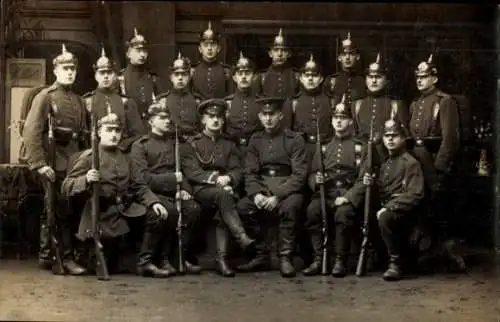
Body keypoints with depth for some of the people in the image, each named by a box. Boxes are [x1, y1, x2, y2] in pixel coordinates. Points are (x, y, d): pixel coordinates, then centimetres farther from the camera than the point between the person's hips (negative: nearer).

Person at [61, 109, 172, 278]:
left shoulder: (124, 157, 15)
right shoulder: (89, 156, -5)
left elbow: (138, 186, 12)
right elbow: (66, 187, -11)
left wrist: (154, 202, -6)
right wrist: (86, 180, -31)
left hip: (126, 208, 5)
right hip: (102, 214, -5)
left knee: (157, 215, -17)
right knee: (108, 265, -5)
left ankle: (145, 263, -7)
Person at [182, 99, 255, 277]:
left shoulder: (229, 145, 23)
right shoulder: (193, 143, 13)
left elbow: (237, 170, 11)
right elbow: (190, 171, -2)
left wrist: (228, 178, -14)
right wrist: (213, 178, -16)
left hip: (224, 187, 3)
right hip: (201, 190, -3)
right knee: (222, 194, -36)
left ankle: (222, 258, -35)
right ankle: (242, 238, -47)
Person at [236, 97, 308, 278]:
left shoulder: (294, 140, 0)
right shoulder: (256, 140, 13)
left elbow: (299, 175, -9)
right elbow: (250, 173, 6)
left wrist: (277, 196, -21)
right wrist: (256, 194, -16)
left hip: (288, 190, -4)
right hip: (262, 188, 4)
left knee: (289, 207, -36)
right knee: (242, 207, -24)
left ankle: (285, 258, -24)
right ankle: (261, 255, -12)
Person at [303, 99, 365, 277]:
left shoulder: (359, 147, 9)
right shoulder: (324, 147, 20)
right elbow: (312, 174, 17)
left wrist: (348, 197, -16)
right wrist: (316, 181, -8)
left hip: (348, 194, -3)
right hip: (326, 193, 3)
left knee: (343, 213, -35)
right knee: (312, 210, -30)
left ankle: (341, 261, -23)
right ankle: (318, 259, -22)